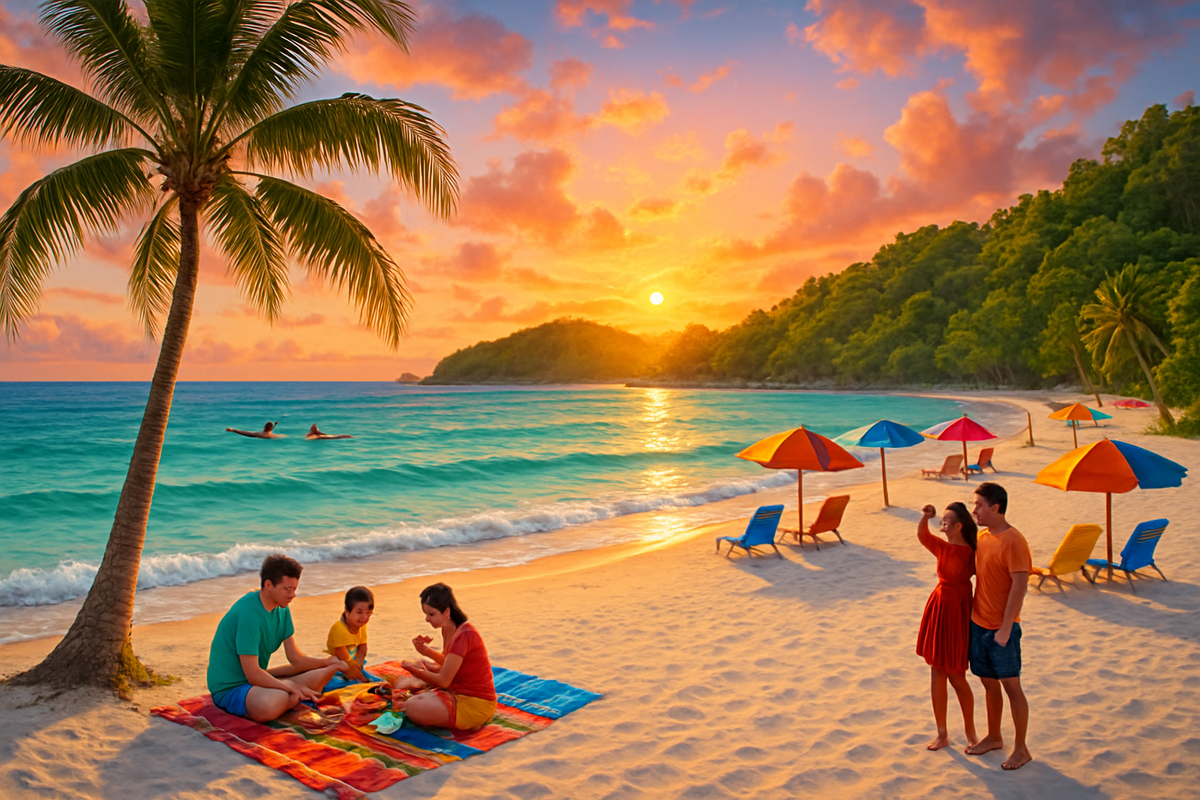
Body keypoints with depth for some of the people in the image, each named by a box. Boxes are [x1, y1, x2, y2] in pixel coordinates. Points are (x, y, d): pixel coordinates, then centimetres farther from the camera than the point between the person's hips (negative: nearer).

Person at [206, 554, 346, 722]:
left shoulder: (282, 610, 4)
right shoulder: (248, 613, -25)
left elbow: (295, 658, 6)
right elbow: (252, 674, -26)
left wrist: (326, 662, -10)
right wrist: (292, 687, -22)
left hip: (258, 680, 9)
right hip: (230, 689, -9)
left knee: (322, 673, -1)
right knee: (274, 701, -40)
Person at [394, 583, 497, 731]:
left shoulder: (464, 635, -24)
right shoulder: (447, 630, 5)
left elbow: (443, 680, -20)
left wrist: (415, 671, -7)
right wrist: (427, 651, 1)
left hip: (475, 704, -9)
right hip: (458, 692, 9)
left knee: (413, 707, -24)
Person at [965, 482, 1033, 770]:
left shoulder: (1013, 541, -18)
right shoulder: (982, 537, 7)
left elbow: (1019, 586, -21)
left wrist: (1005, 628, -21)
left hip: (1002, 628, -7)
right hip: (978, 622, 7)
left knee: (1011, 685, 2)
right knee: (989, 682, 17)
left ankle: (1021, 749, 15)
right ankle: (994, 737, 32)